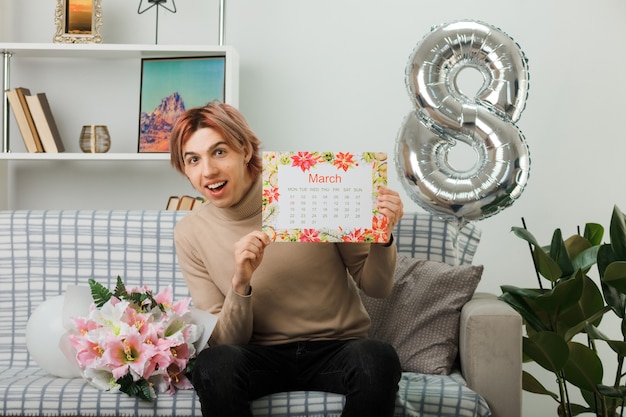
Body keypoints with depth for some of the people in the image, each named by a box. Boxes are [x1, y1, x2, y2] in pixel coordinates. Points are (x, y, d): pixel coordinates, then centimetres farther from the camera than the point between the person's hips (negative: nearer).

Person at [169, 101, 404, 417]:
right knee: (213, 364, -32)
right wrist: (240, 285, -20)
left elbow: (376, 287, 2)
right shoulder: (191, 234, -1)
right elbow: (224, 342, -1)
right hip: (264, 356, 1)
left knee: (378, 359, -34)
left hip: (336, 349, 0)